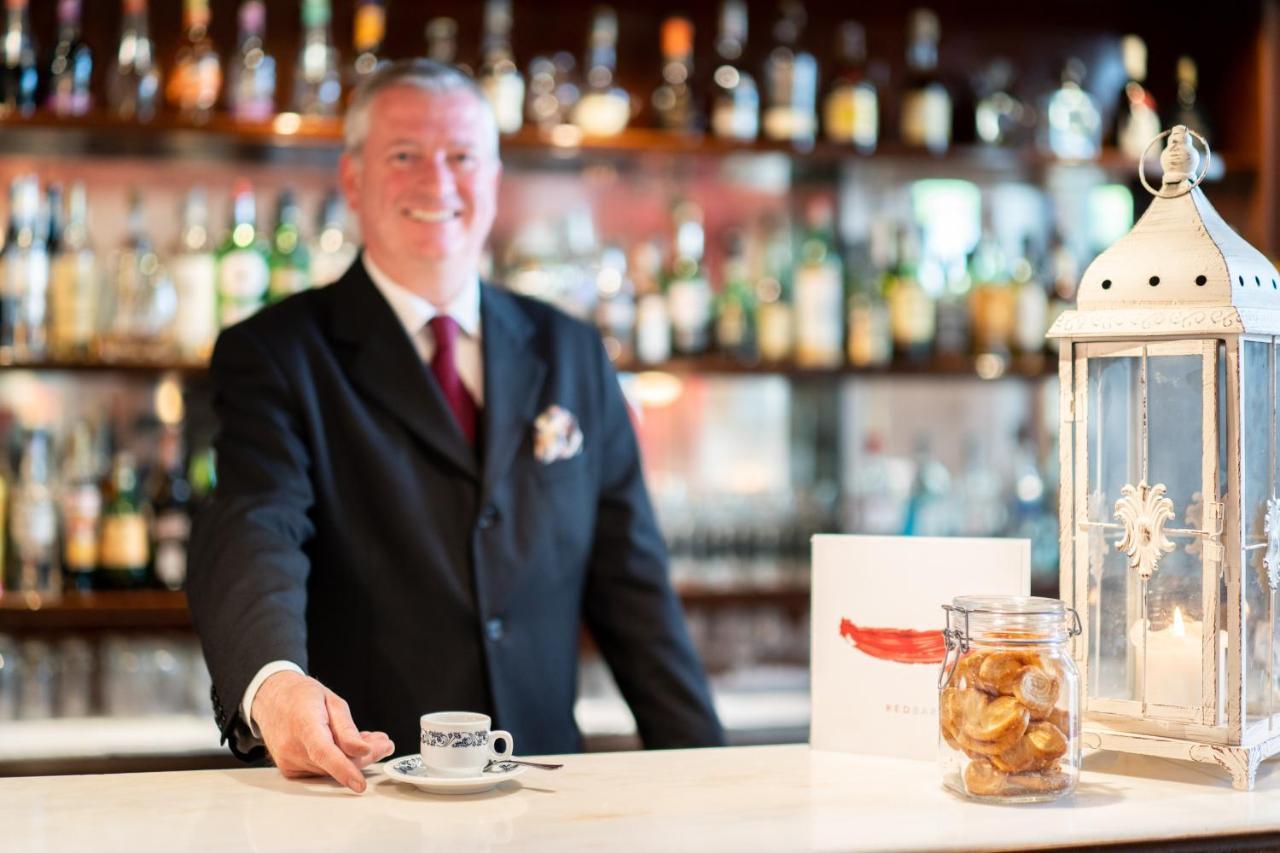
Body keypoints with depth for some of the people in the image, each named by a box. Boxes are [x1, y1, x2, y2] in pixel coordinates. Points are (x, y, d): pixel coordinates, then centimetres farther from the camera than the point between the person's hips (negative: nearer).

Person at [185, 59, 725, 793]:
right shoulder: (274, 355, 2)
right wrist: (274, 679, -36)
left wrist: (702, 775, 7)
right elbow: (251, 537, -15)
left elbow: (631, 586, 14)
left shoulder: (571, 357, 13)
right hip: (356, 790, -3)